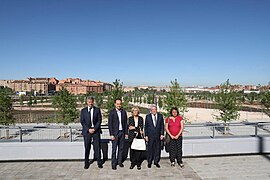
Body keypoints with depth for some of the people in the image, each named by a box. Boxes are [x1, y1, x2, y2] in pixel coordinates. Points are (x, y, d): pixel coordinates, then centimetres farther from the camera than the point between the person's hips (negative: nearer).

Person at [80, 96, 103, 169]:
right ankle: (86, 163, 18)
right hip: (87, 131, 0)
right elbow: (82, 122, 2)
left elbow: (99, 120, 2)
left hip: (96, 130, 0)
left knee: (97, 147, 1)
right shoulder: (83, 110, 6)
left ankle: (99, 162, 13)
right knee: (87, 147, 4)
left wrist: (94, 129, -10)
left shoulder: (97, 109, 5)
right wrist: (88, 129, -10)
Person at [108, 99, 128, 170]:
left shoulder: (124, 112, 6)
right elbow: (110, 124, -7)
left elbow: (125, 123, 10)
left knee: (121, 148, 11)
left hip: (122, 132, 4)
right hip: (115, 133, -4)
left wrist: (126, 132, 6)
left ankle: (119, 161, 25)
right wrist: (111, 134, -12)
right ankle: (113, 163, 13)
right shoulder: (112, 112, -6)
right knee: (114, 149, 1)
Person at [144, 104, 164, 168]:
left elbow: (162, 126, 5)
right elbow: (146, 127, 2)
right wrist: (146, 135, -3)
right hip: (150, 136, -1)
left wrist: (162, 134, -2)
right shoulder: (147, 116, 1)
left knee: (158, 149, 8)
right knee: (150, 149, 5)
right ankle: (149, 162, 19)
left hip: (158, 136, 2)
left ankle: (156, 162, 23)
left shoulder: (160, 116, 5)